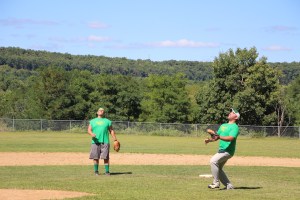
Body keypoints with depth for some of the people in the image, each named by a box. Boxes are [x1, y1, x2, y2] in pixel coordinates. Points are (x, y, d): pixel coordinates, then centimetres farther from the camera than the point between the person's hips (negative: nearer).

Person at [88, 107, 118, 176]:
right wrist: (91, 134, -15)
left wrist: (115, 140, 5)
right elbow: (89, 130, 8)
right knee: (95, 157, 0)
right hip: (95, 142, 1)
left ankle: (107, 171, -1)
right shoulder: (92, 121, 16)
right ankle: (96, 171, 9)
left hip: (105, 142, 0)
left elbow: (111, 131, 14)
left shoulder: (107, 121, 15)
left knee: (106, 157, -6)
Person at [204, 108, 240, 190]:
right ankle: (229, 185, 19)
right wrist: (210, 140, -3)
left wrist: (220, 137, -37)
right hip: (221, 150, 10)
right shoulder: (223, 125, 19)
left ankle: (216, 182, -18)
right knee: (218, 169, 12)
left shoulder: (235, 127, -9)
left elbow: (230, 138, -25)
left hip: (228, 151, -9)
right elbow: (216, 136, 17)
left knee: (213, 161, -25)